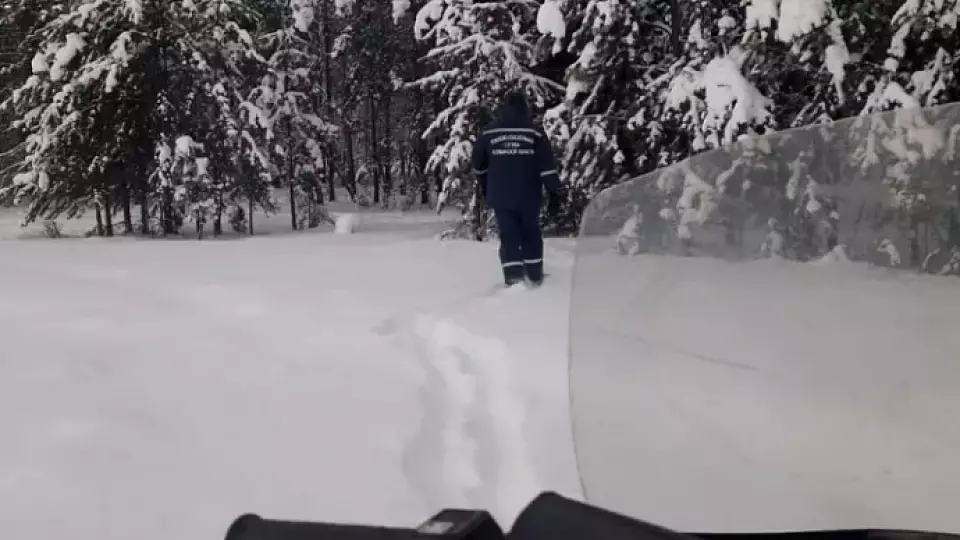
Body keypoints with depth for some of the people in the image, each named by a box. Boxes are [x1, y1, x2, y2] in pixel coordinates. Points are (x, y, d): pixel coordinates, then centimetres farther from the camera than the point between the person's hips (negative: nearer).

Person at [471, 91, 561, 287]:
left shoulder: (488, 133, 1)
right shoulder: (535, 133, -3)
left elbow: (478, 165, 10)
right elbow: (547, 167, -7)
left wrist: (484, 186, 26)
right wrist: (554, 193, -2)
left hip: (500, 197, 0)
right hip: (529, 197, 0)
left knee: (509, 237, 4)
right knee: (531, 235, 16)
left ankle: (513, 278, -9)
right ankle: (535, 276, 22)